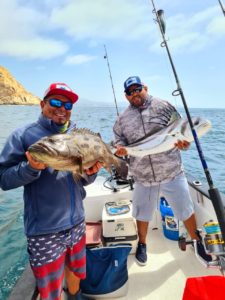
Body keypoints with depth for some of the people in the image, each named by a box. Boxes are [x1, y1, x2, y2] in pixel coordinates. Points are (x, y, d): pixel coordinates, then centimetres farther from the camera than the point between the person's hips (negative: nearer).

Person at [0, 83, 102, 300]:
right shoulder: (23, 135, -7)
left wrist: (90, 173, -11)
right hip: (44, 230, -4)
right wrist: (31, 168, -26)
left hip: (76, 222, 5)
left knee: (75, 270, 27)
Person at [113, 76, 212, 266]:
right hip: (143, 178, 2)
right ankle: (142, 245, 45)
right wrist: (120, 148, -13)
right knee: (142, 215, 17)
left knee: (186, 211, 15)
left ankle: (197, 242, 44)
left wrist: (183, 142, -20)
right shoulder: (123, 119, 5)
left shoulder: (164, 106, -1)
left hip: (172, 173, -1)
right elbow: (119, 140, 10)